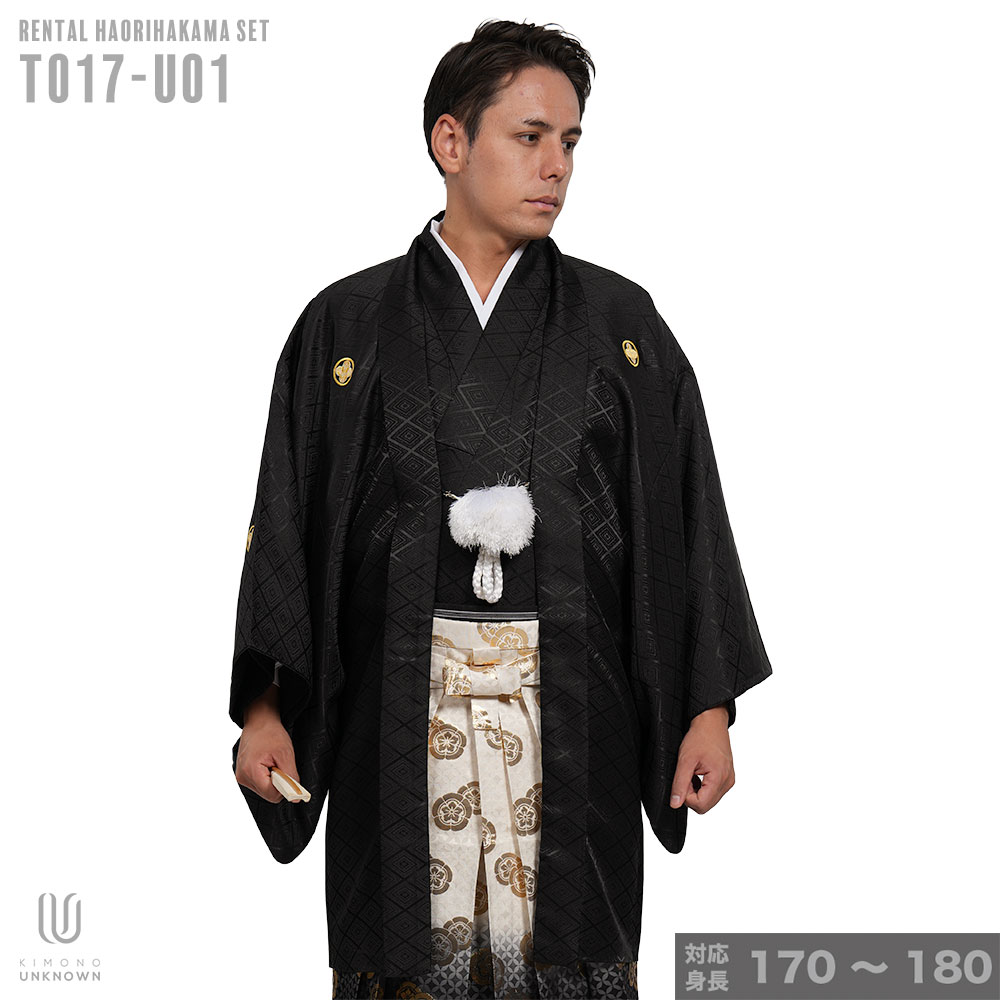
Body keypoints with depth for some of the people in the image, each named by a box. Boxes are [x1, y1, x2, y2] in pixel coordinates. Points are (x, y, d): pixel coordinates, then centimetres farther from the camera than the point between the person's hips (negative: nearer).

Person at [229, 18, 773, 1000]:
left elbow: (686, 516, 6)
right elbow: (286, 522, 6)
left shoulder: (622, 323, 7)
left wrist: (710, 707, 1)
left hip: (572, 712, 1)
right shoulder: (345, 326, 6)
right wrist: (263, 706, 0)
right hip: (399, 707, 0)